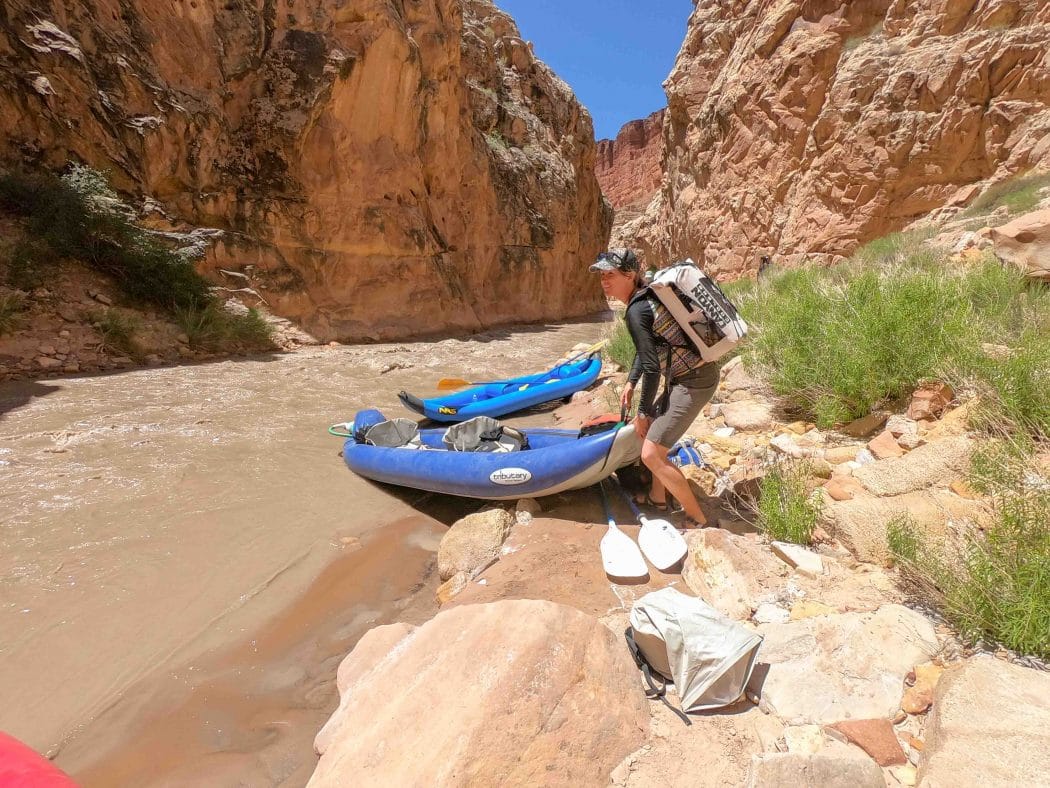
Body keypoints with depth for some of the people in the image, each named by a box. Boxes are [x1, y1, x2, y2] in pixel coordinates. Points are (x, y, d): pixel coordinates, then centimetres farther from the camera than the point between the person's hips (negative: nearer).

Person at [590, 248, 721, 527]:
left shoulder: (636, 311, -21)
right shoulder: (646, 296, 8)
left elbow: (652, 368, -20)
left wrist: (644, 413, -9)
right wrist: (631, 382, 14)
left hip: (694, 383, -10)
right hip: (687, 376, 10)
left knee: (651, 454, -9)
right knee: (651, 431, 22)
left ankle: (698, 520, 5)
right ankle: (658, 498, 37)